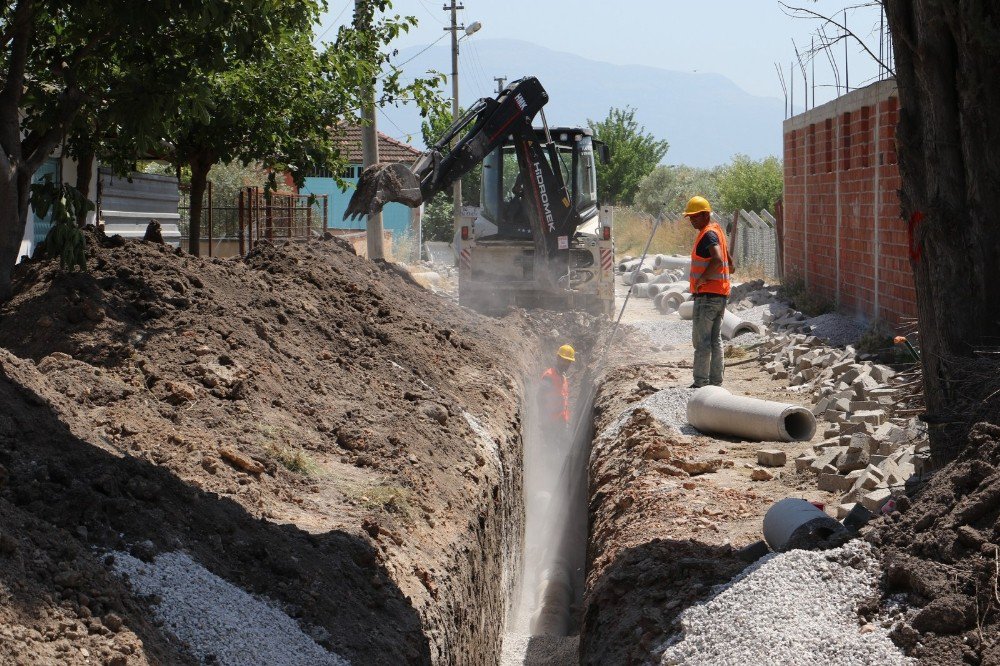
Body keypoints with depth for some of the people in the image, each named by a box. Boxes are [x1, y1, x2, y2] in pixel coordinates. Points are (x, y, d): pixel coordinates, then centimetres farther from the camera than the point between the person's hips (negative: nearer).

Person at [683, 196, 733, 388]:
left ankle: (700, 383, -6)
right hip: (721, 294, 10)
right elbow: (729, 265, 26)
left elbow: (717, 259, -33)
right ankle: (716, 381, 15)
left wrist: (701, 279, -24)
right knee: (715, 339, 12)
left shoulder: (708, 234, -14)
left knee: (701, 340, -6)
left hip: (707, 295, -10)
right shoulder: (717, 230, 17)